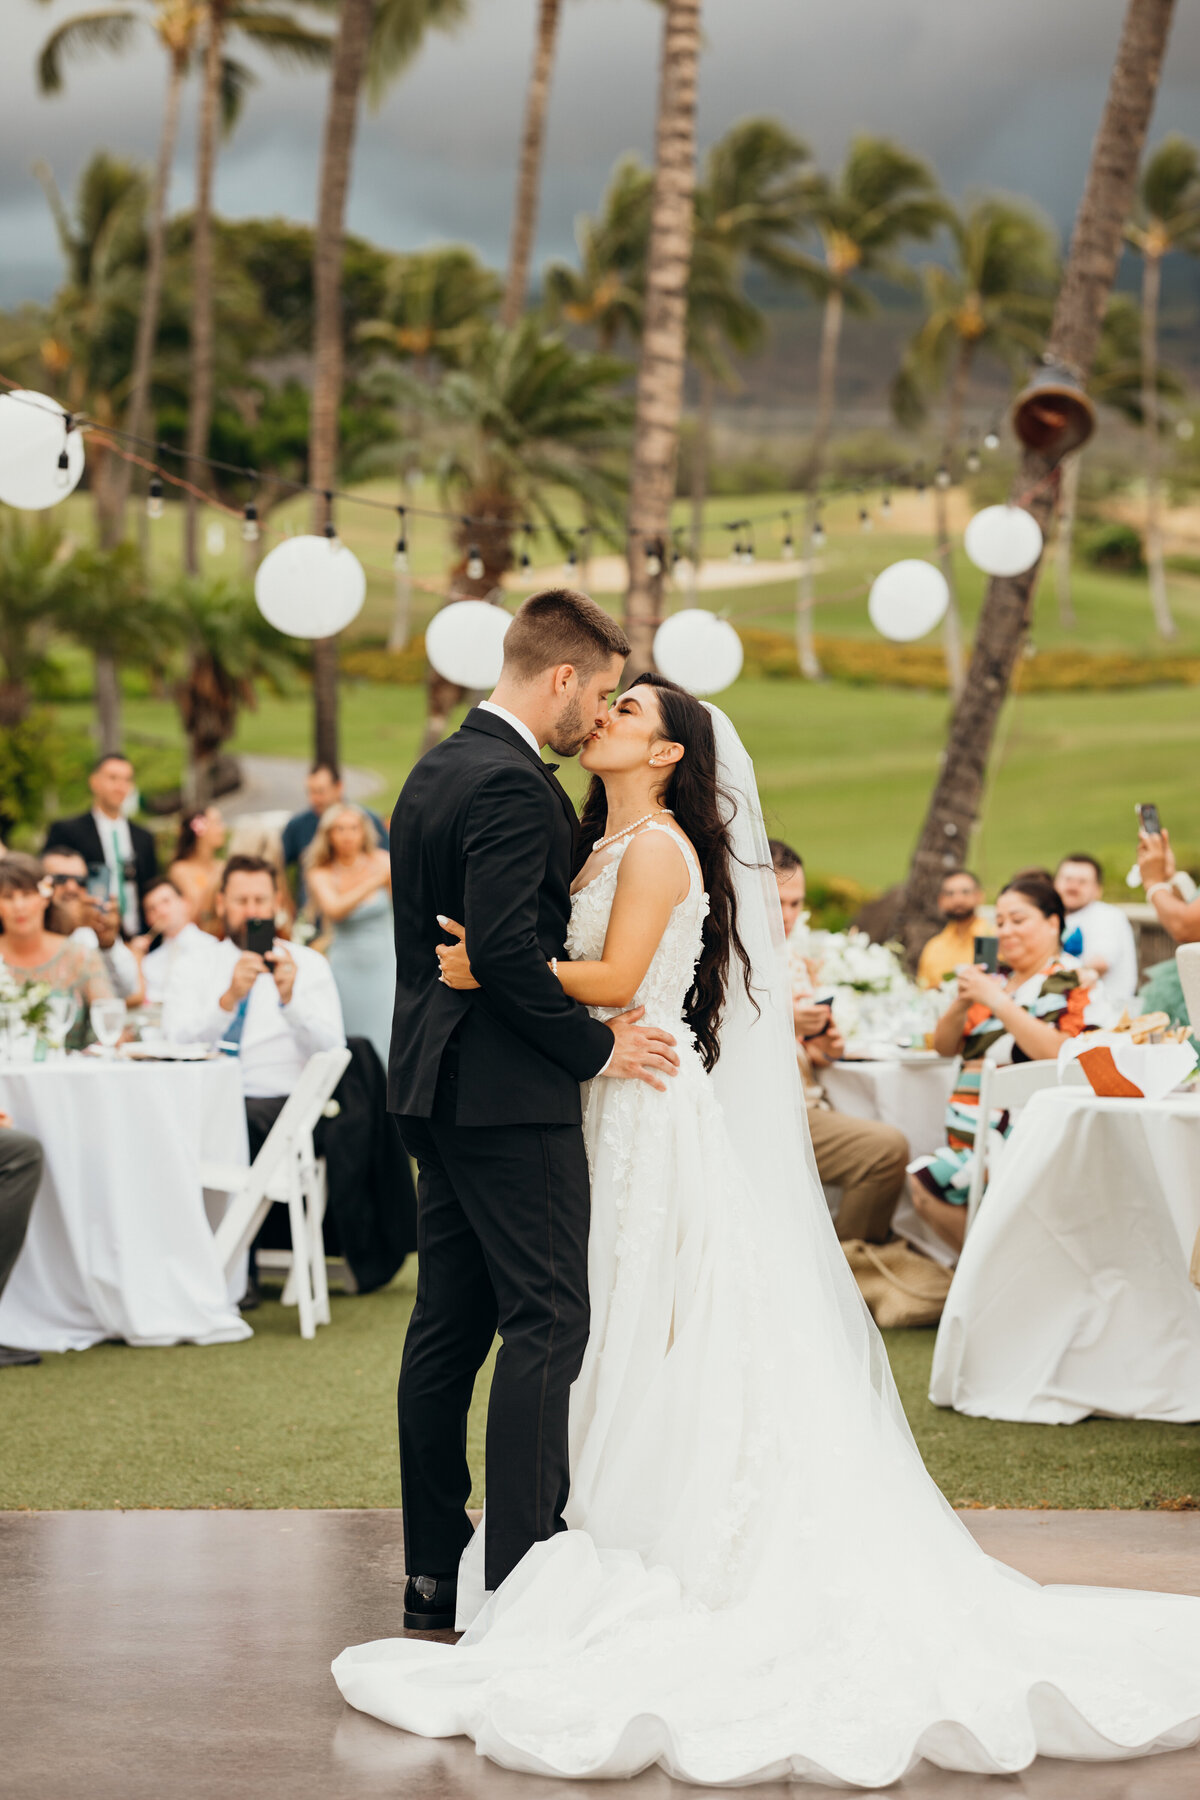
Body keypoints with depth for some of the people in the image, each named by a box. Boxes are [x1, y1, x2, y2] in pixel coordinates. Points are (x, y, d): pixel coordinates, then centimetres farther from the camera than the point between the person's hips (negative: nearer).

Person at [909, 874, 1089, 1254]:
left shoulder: (1070, 985, -3)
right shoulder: (997, 981, 19)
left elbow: (1059, 1053, -21)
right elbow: (945, 1047, 16)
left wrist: (998, 1002, -20)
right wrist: (960, 1004, -4)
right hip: (970, 1134, 7)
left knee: (928, 1186, -18)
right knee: (923, 1189, -12)